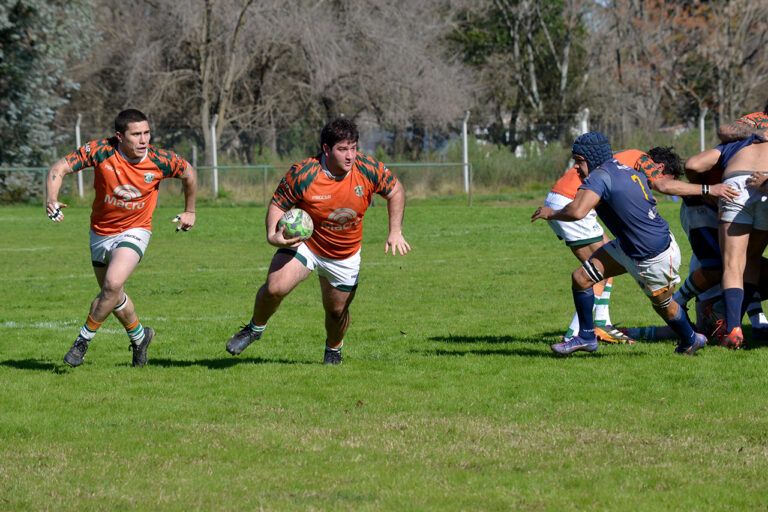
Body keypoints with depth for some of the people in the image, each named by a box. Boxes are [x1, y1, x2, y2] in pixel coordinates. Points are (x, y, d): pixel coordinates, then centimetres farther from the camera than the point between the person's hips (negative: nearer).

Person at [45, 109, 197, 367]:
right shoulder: (100, 151, -22)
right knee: (113, 296, 17)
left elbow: (189, 173, 3)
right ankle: (139, 336, 45)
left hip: (134, 231, -2)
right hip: (101, 232, 2)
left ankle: (83, 340, -7)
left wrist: (189, 211, 13)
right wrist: (51, 198, -41)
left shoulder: (160, 161, -19)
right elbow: (59, 168, -22)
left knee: (113, 284, -26)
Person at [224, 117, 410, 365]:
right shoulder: (302, 174, -25)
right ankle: (255, 328, 10)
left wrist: (395, 232, -10)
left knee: (337, 310, 9)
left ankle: (334, 348, 44)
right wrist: (273, 235, -30)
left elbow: (396, 191, -1)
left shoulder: (368, 169, -18)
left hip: (345, 255, 2)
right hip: (305, 242, -2)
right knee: (275, 288, -22)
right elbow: (278, 205, -11)